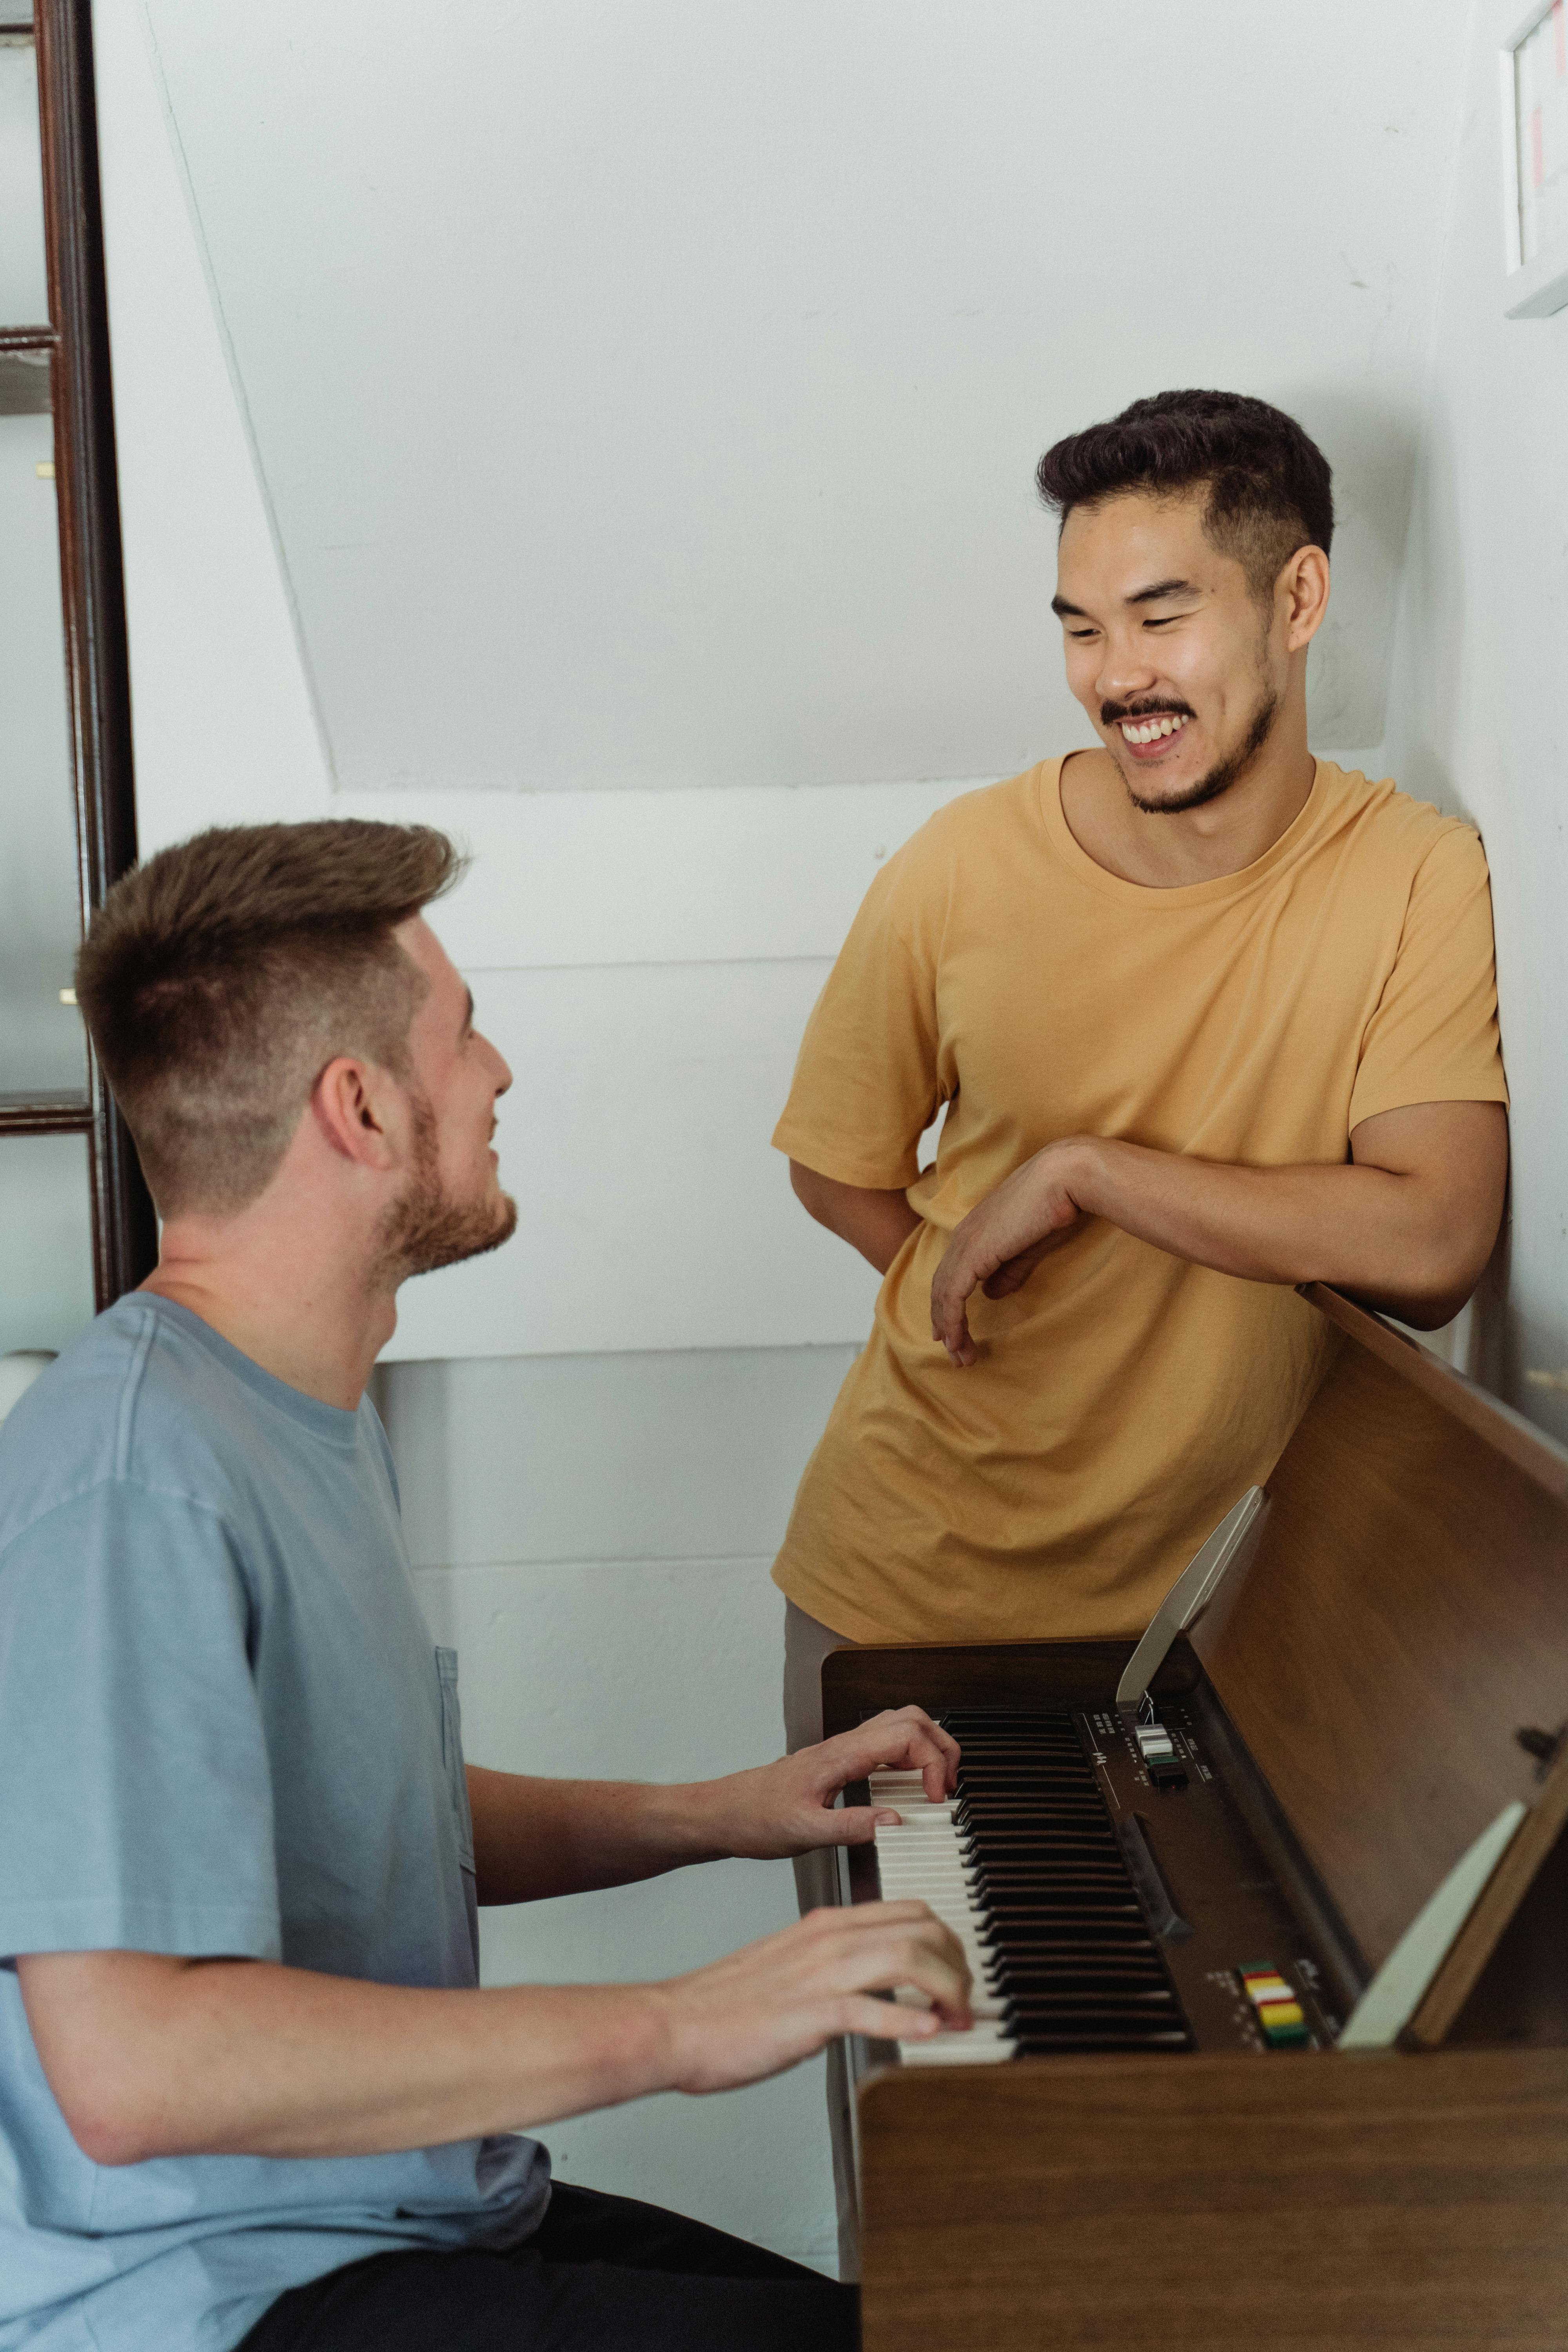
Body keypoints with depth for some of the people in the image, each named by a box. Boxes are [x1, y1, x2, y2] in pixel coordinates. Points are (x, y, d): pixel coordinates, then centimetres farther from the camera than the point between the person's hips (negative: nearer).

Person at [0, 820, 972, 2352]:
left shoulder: (312, 1417, 12)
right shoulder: (134, 1490, -23)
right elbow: (131, 2066, -31)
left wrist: (709, 1818, 12)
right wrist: (676, 2027, -29)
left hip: (406, 2215, 10)